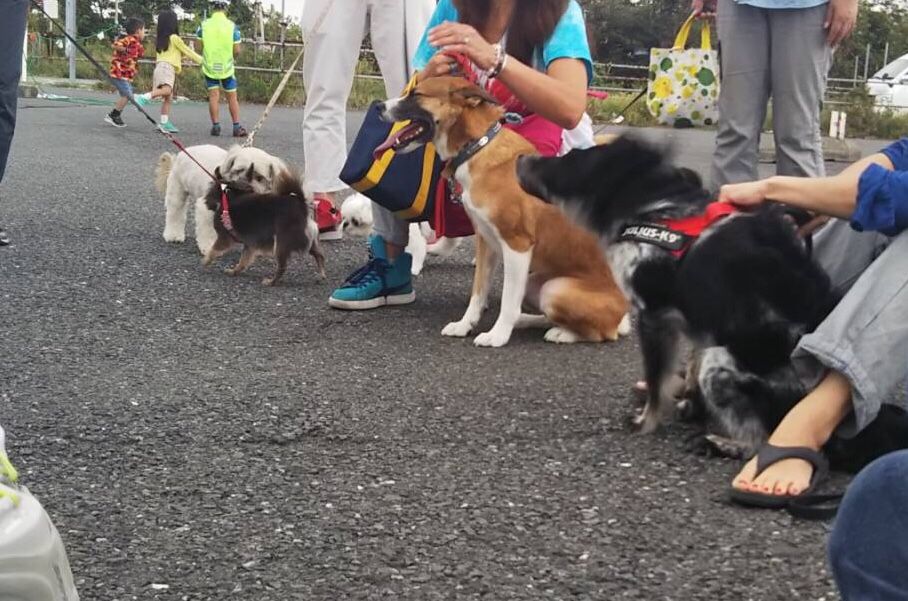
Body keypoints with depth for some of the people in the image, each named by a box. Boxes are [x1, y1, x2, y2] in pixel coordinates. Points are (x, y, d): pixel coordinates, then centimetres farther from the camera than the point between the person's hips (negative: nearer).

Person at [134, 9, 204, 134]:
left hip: (159, 66, 8)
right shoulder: (174, 38, 1)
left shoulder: (159, 39, 21)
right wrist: (202, 60, 16)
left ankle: (165, 124, 2)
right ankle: (144, 98, -47)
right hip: (167, 67, -8)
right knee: (167, 90, -30)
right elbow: (187, 51, 6)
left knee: (168, 98, 8)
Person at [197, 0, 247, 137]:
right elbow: (237, 51, -8)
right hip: (227, 67, -1)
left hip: (209, 66, 1)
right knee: (232, 97, 8)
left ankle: (215, 125, -2)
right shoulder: (232, 26, -7)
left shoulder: (204, 25, -4)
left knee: (213, 96, 5)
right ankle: (237, 127, 6)